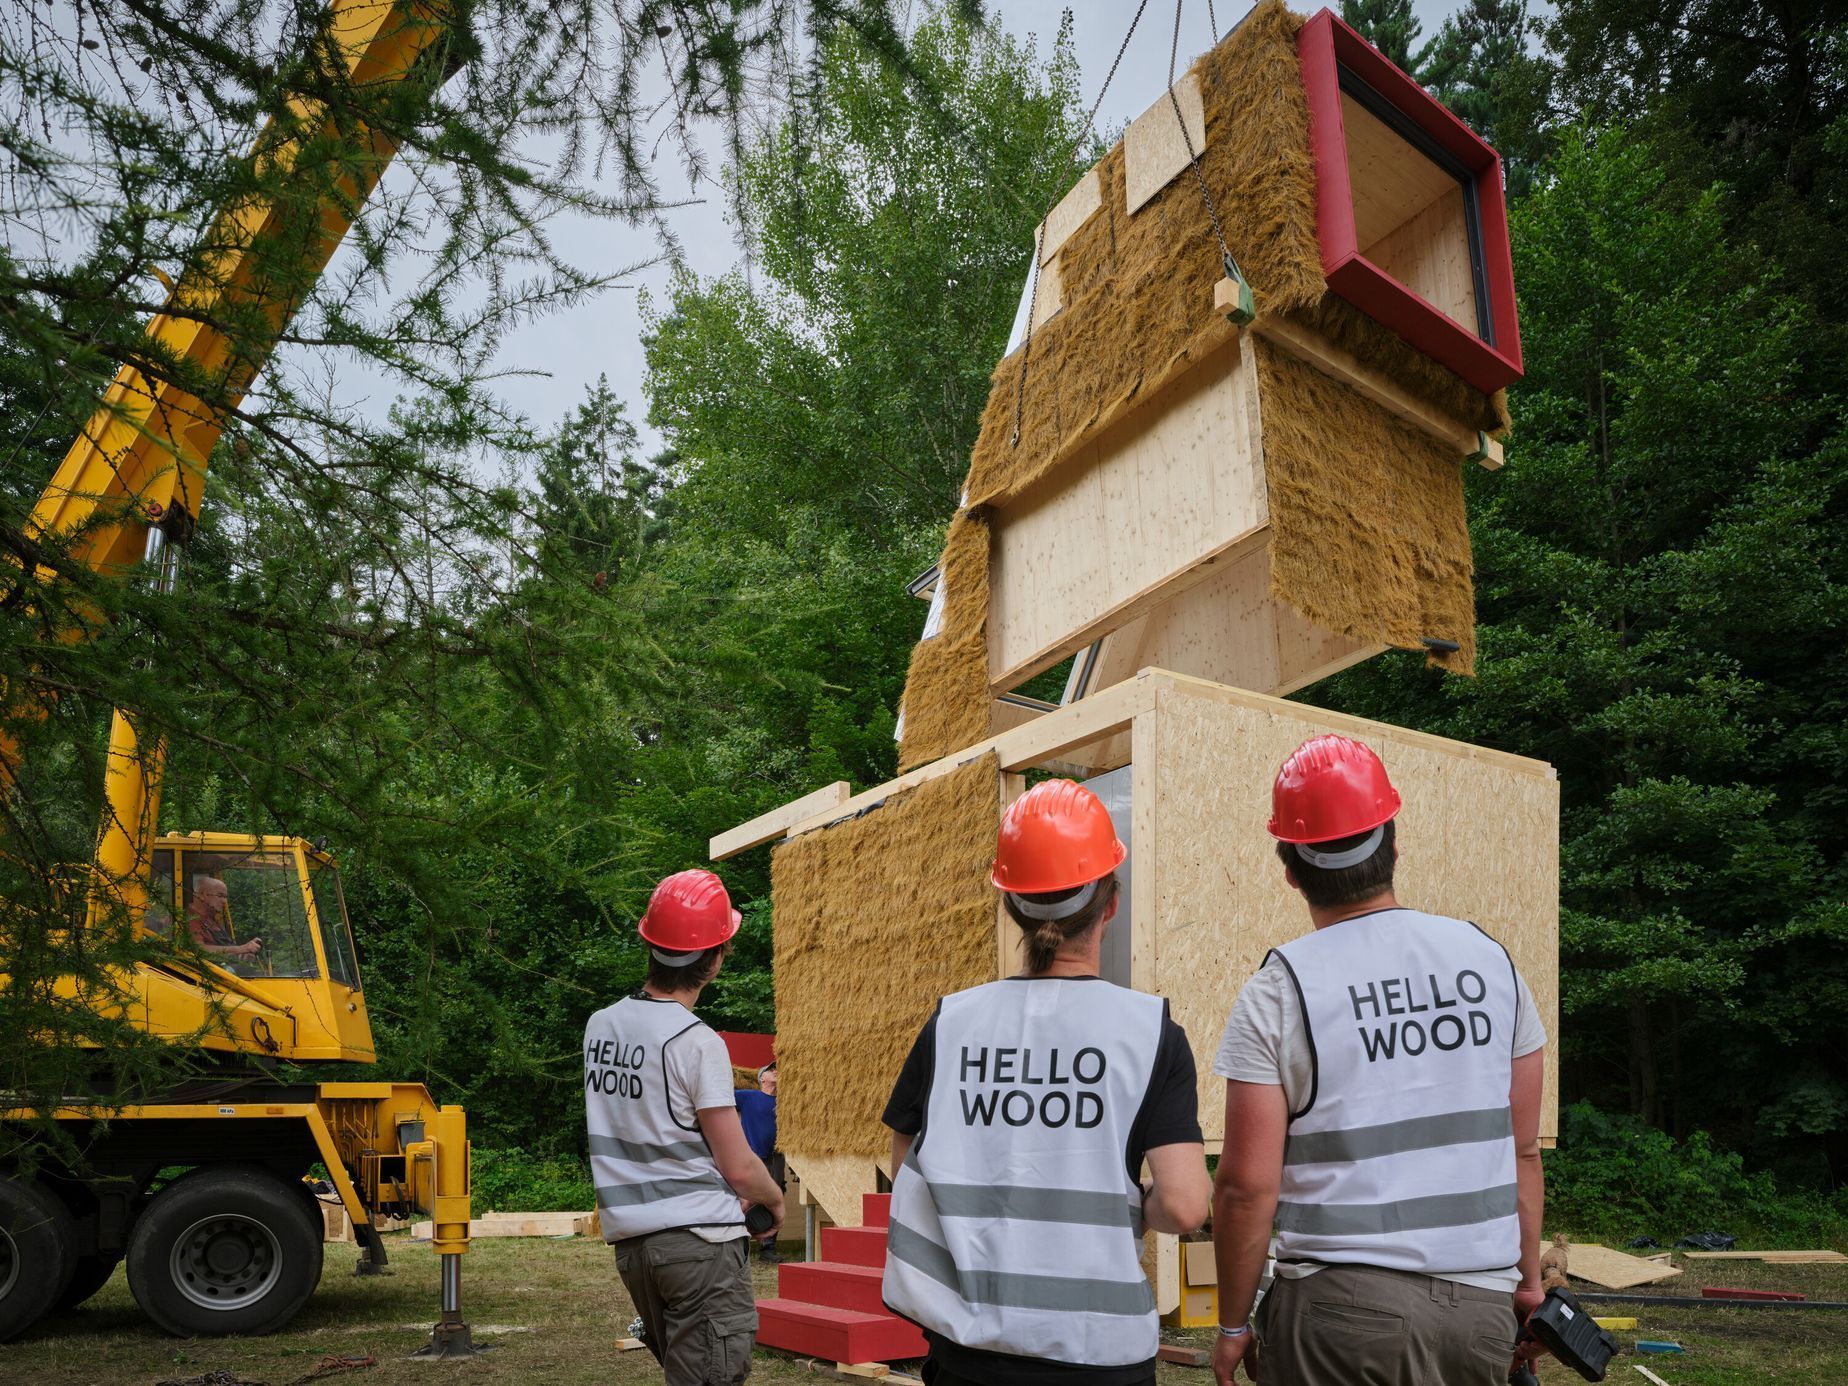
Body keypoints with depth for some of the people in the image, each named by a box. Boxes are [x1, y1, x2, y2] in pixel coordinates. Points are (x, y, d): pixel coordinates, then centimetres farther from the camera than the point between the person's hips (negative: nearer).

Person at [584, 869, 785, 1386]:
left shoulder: (599, 1027, 5)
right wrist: (775, 1198, 9)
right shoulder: (697, 1043, -16)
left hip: (630, 1240, 7)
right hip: (699, 1237, -7)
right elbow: (739, 1166, -13)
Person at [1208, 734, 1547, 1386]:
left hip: (1342, 1309, -4)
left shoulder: (1276, 995, -10)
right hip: (1483, 1306, 4)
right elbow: (1523, 1149, 8)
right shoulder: (1489, 959, 2)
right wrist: (1527, 1279, 19)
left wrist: (1232, 1325, 1)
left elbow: (1247, 1186, -12)